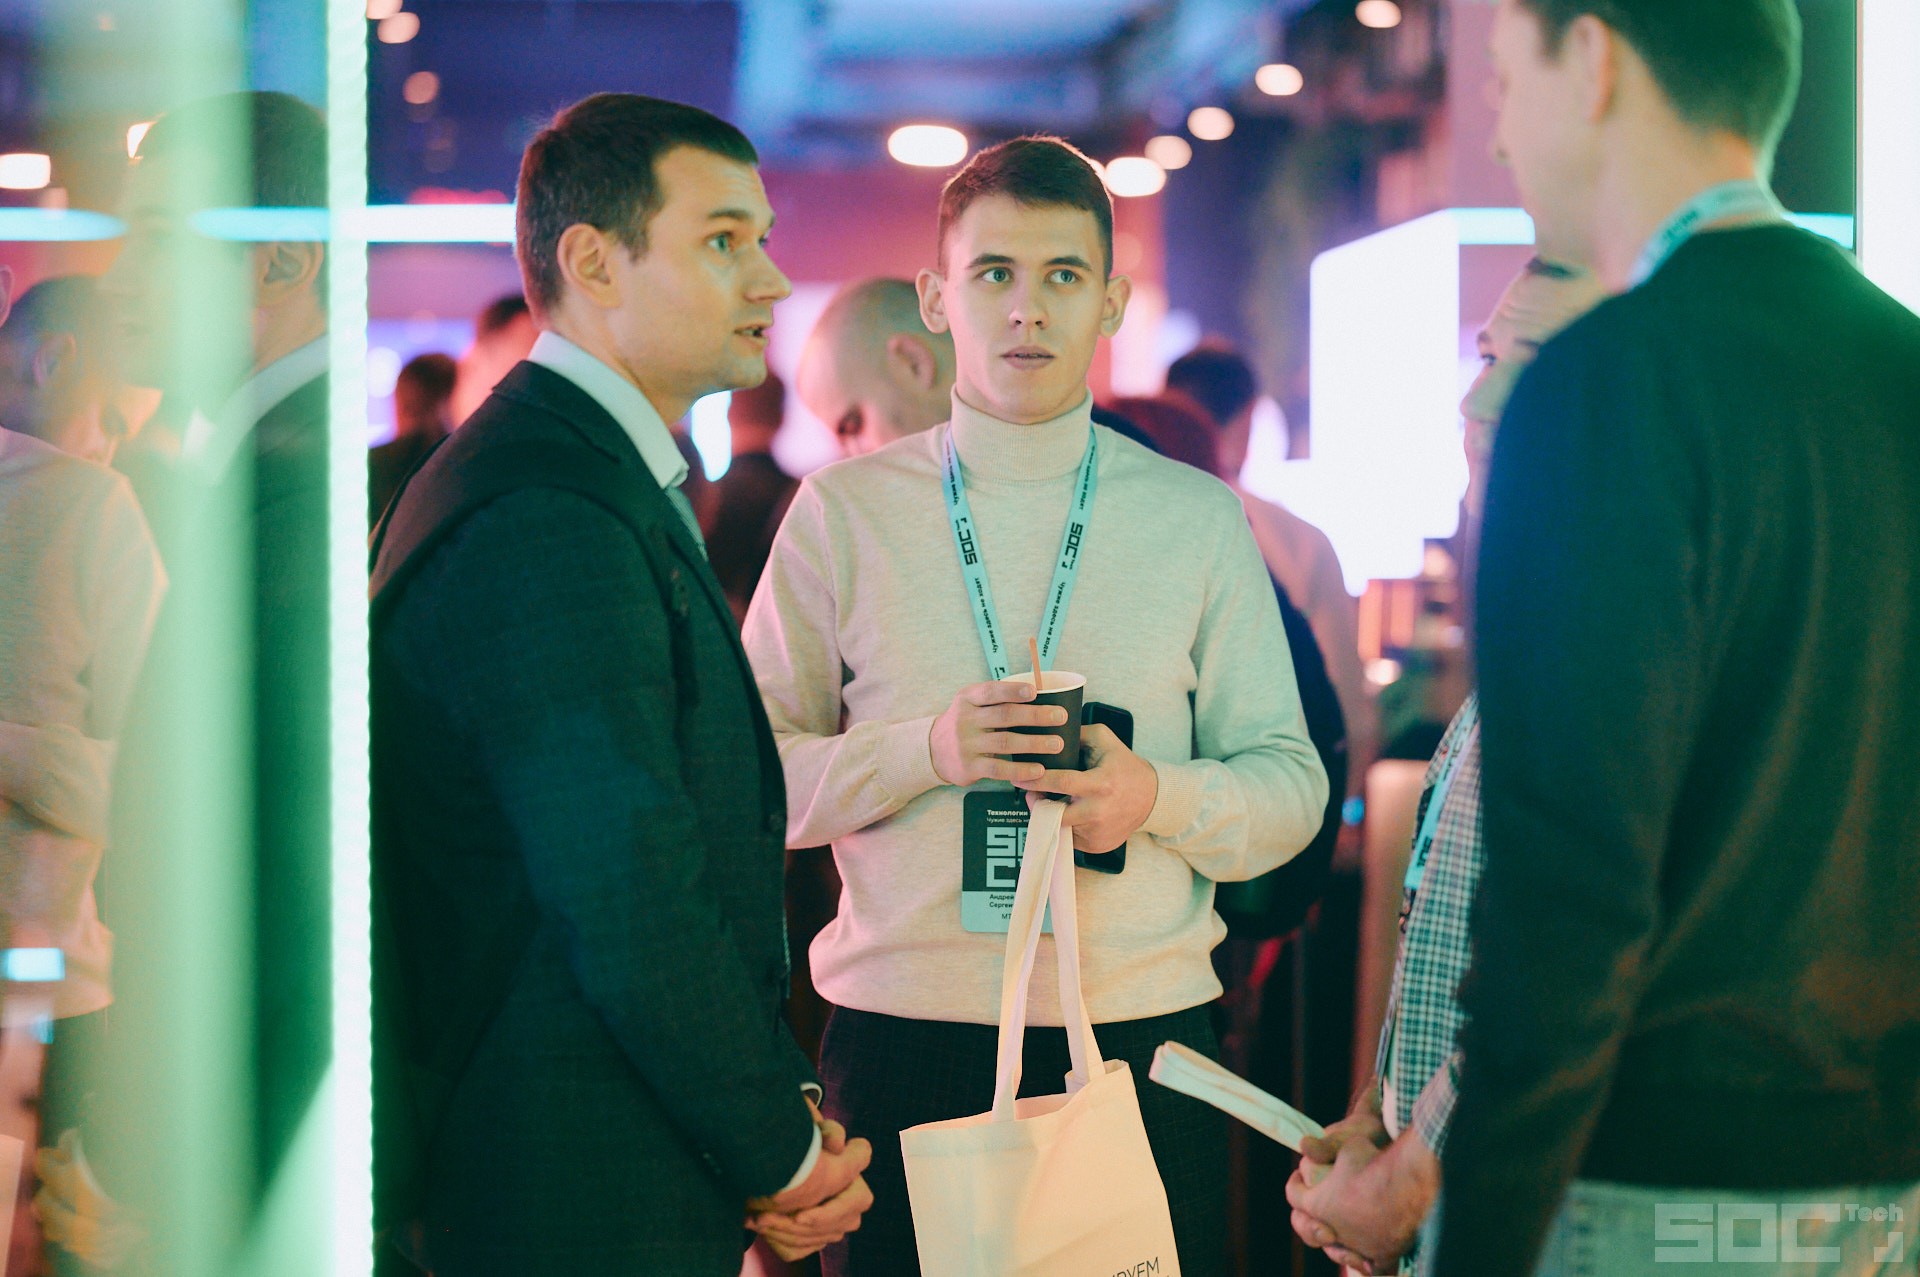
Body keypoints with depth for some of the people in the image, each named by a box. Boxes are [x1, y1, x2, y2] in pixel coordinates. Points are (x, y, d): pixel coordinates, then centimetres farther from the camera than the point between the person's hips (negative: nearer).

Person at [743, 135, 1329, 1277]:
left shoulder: (1198, 519, 9)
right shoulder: (843, 515, 5)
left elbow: (1292, 785, 8)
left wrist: (1157, 796, -12)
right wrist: (927, 751, -14)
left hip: (1144, 1029, 1)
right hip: (904, 1037, -1)